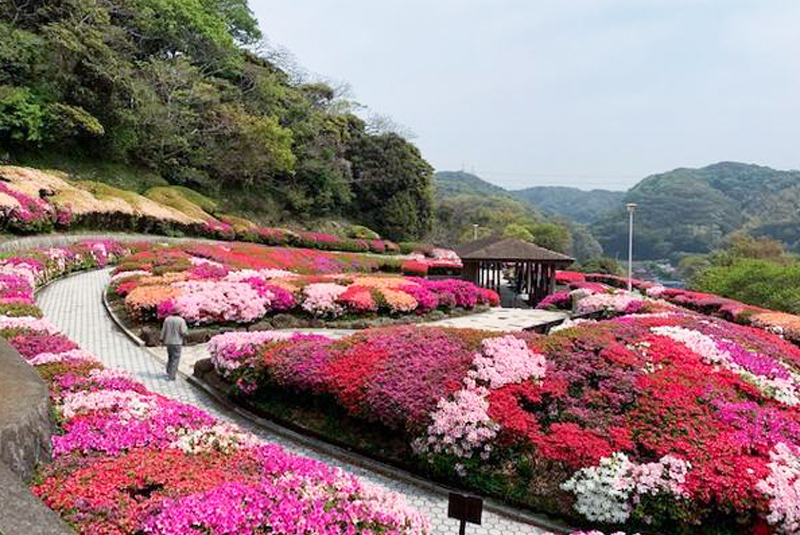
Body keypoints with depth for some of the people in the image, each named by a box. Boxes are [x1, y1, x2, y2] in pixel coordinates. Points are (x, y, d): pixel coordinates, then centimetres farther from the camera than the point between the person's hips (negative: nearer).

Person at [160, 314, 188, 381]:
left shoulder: (167, 319, 1)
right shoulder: (181, 320, -13)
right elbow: (183, 332, -15)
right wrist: (186, 330, 7)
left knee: (170, 357, 21)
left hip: (168, 342, 5)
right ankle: (171, 376, -3)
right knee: (175, 359, 0)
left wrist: (162, 339, 13)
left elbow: (163, 330, 4)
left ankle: (168, 372, 26)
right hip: (177, 342, -5)